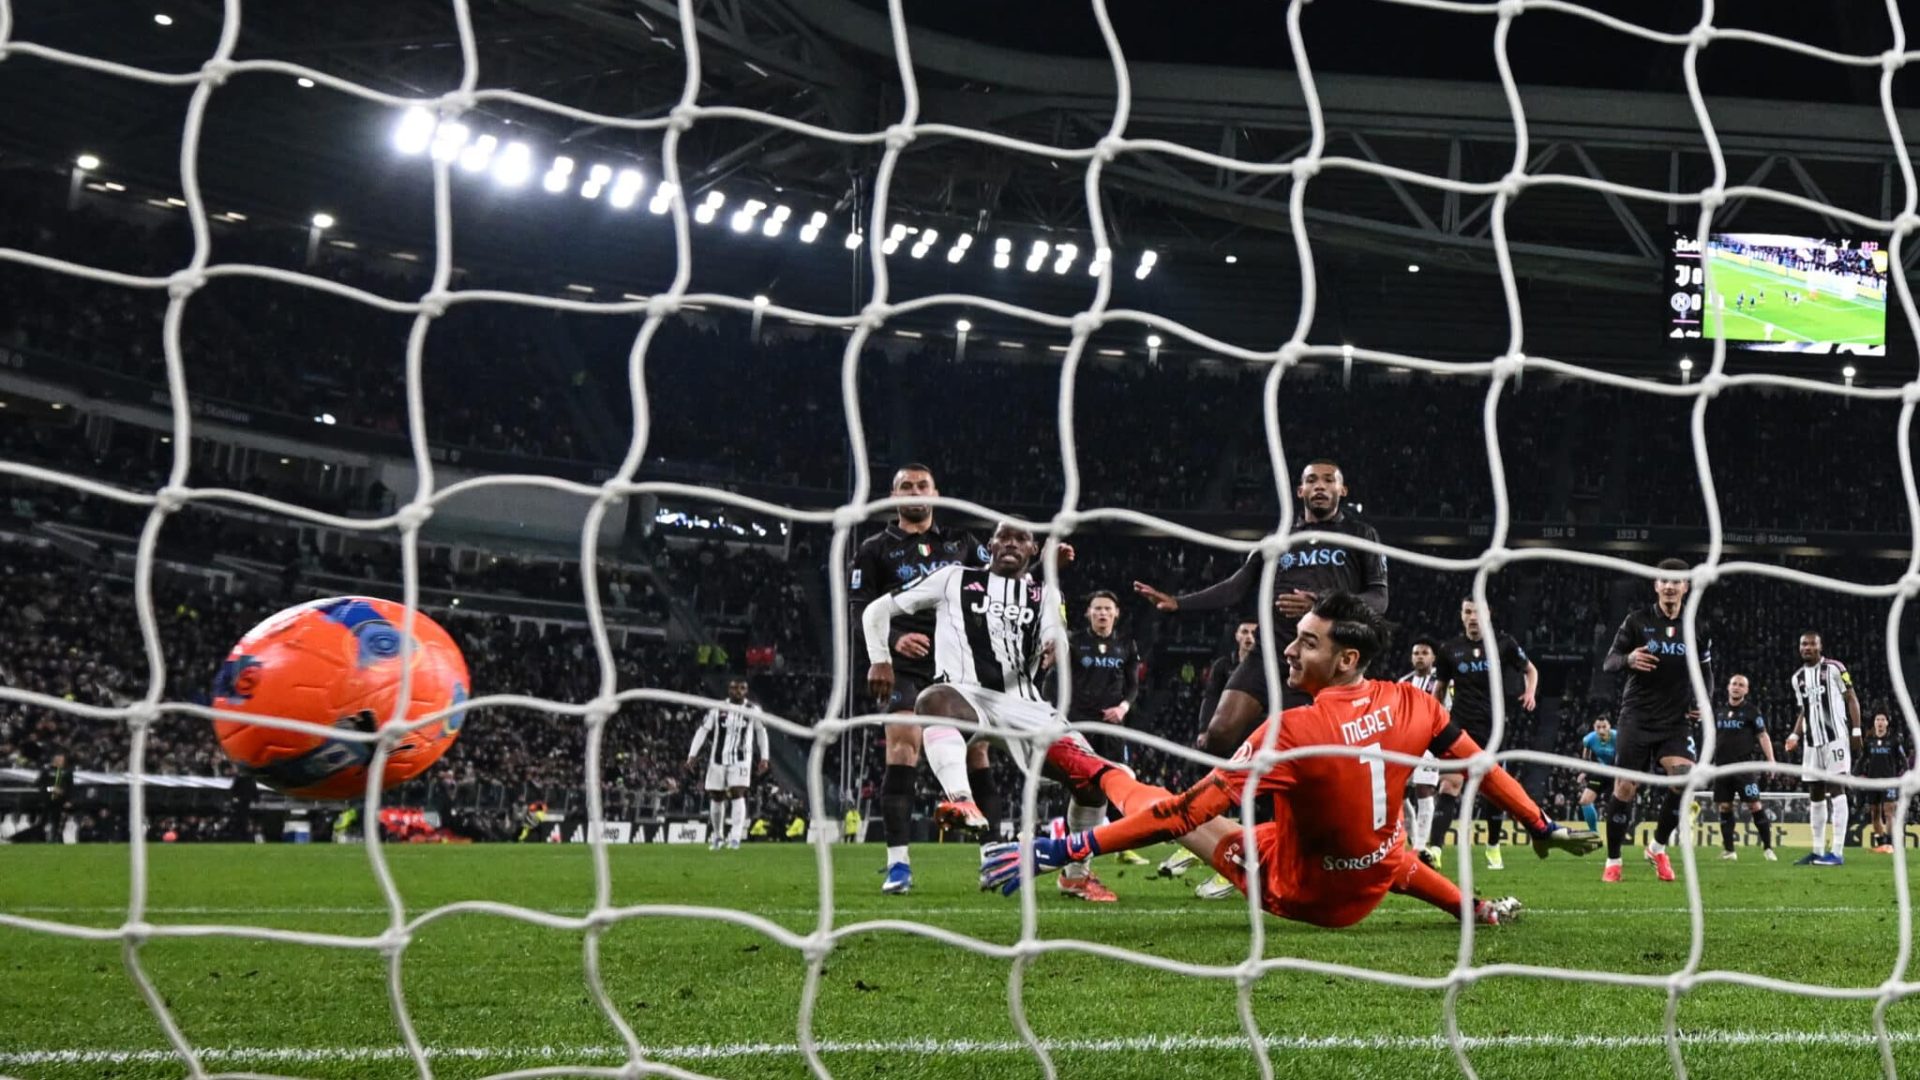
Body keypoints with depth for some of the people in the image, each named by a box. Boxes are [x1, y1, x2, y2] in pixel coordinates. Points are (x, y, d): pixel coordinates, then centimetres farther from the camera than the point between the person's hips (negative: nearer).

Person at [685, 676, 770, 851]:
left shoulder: (753, 710, 1)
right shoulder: (717, 709, -2)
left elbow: (761, 732, 13)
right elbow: (702, 731, 0)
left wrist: (764, 758, 10)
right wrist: (692, 755, -7)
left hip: (741, 760, -1)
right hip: (718, 759, 1)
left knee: (738, 794, -16)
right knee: (716, 797, 7)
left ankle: (735, 836, -21)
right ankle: (717, 836, 26)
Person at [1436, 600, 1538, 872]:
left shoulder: (1503, 643, 1)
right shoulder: (1450, 648, 4)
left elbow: (1530, 670, 14)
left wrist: (1530, 692, -5)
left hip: (1494, 727, 0)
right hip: (1460, 727, 0)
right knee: (1450, 784, -14)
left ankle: (1493, 849, 22)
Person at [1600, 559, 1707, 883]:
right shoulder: (1637, 620, -2)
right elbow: (1609, 661, -3)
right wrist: (1628, 659, -26)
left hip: (1676, 722, 1)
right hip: (1637, 719, -1)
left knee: (1685, 777, -21)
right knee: (1625, 788, -4)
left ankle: (1658, 847, 0)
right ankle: (1613, 862, 12)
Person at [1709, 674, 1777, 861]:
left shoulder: (1751, 711, 2)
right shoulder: (1719, 711, 15)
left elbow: (1763, 735, 0)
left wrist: (1770, 759, -10)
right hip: (1722, 767, 5)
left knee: (1755, 805, -11)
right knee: (1724, 807, 3)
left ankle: (1768, 847, -5)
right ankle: (1728, 850, 9)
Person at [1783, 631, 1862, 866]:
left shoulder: (1834, 668, -3)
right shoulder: (1798, 677, 15)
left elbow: (1851, 699, -2)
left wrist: (1856, 731, -9)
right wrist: (1795, 735, 7)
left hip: (1836, 737, -7)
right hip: (1812, 742, 7)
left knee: (1836, 790, -12)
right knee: (1815, 795, 8)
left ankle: (1837, 852, -17)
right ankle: (1818, 851, 13)